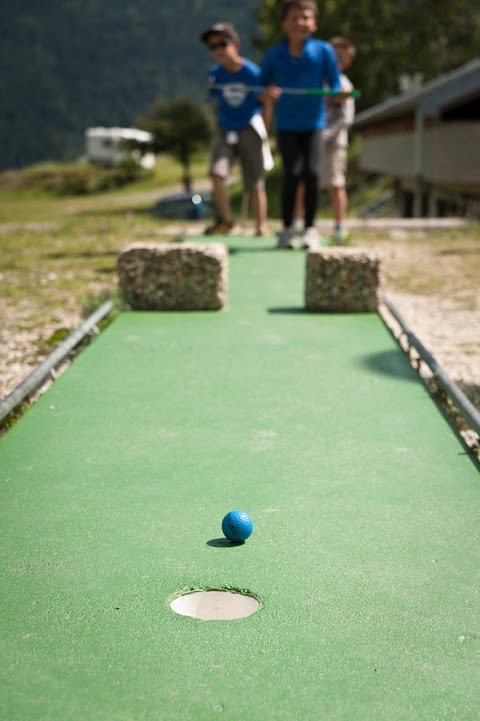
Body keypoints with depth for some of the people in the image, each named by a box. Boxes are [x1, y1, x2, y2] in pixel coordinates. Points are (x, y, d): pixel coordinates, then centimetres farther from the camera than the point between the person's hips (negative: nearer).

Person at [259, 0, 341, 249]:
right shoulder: (273, 55, -3)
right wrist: (267, 96, -19)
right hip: (286, 125, 0)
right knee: (292, 172, -13)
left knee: (312, 172, -10)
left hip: (313, 124, 0)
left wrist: (338, 93, -23)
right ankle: (287, 228, 2)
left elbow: (334, 86, -1)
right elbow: (262, 93, 3)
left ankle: (310, 228, 6)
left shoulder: (324, 51, -4)